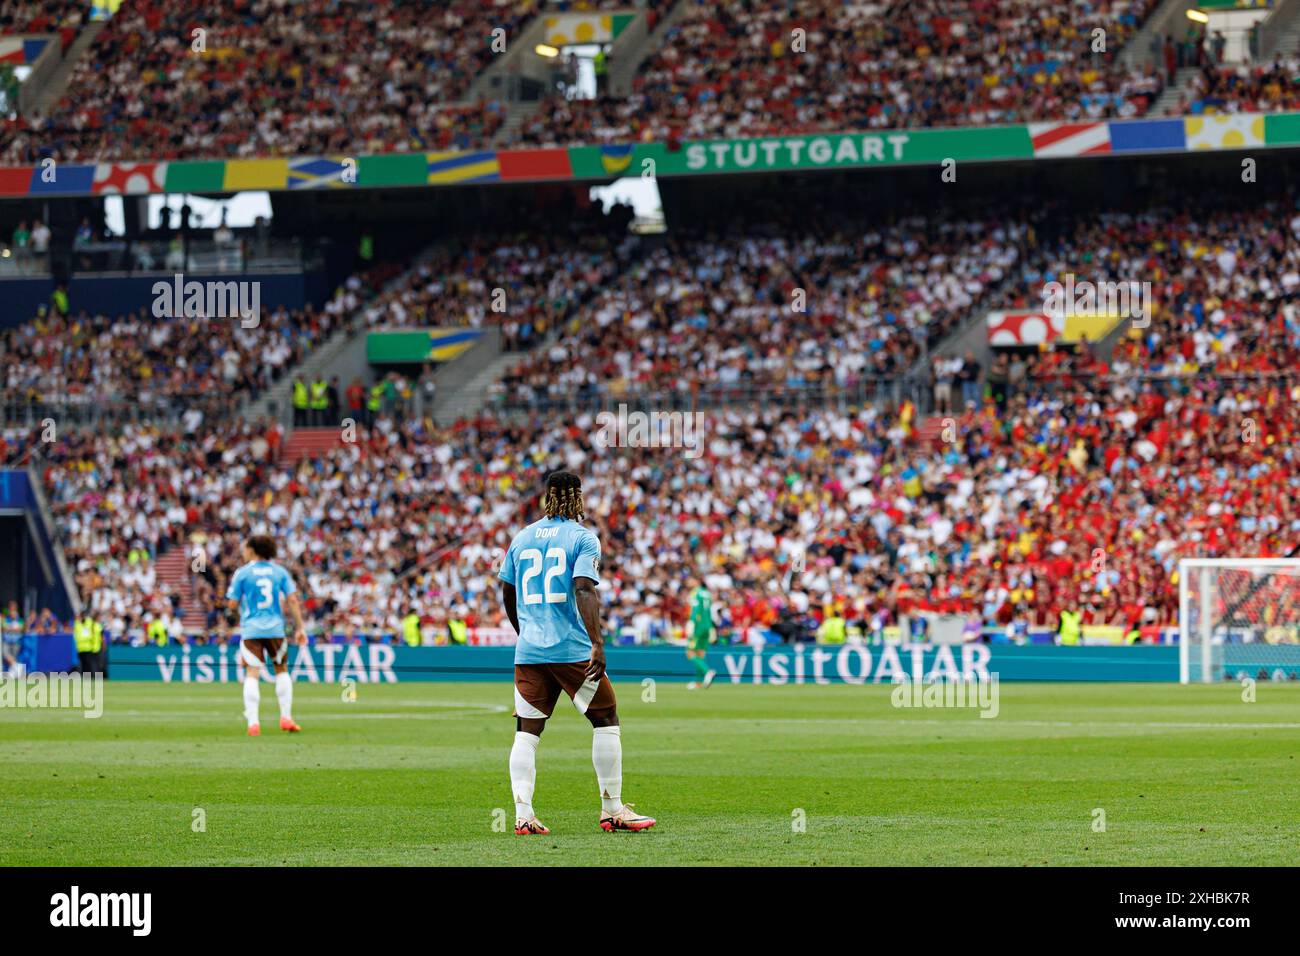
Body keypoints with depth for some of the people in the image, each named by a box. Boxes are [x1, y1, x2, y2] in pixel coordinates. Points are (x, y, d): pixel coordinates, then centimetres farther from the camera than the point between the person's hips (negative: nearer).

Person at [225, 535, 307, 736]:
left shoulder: (242, 573, -2)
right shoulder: (280, 572, 6)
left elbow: (233, 603, -2)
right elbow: (292, 600, 1)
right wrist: (299, 627, 4)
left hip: (251, 629, -2)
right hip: (275, 628, 2)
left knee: (252, 674, -4)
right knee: (282, 670, 18)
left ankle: (253, 722, -13)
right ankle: (286, 717, 13)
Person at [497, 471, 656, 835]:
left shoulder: (522, 538, 12)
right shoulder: (582, 537, -4)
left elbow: (508, 596, 18)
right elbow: (584, 590, -17)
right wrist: (598, 644, -23)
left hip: (528, 651, 5)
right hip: (572, 649, -5)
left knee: (526, 731, 3)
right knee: (606, 720, 8)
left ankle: (522, 814, -10)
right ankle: (612, 809, 8)